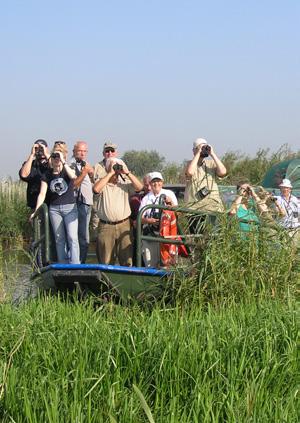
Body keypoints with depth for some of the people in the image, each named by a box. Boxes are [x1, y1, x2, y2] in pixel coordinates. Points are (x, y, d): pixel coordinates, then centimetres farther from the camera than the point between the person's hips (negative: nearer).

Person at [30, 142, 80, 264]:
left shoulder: (68, 170, -1)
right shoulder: (47, 175, 5)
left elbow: (73, 176, -26)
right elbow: (42, 194, 1)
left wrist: (63, 162, -23)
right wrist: (36, 211, -7)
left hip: (70, 207, -3)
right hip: (54, 209, 3)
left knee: (72, 238, -13)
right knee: (59, 239, 7)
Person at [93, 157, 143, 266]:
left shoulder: (125, 183, 9)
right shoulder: (102, 182, 4)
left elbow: (139, 187, -5)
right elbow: (96, 189, -18)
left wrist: (127, 173, -9)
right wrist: (110, 173, -13)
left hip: (124, 225, 1)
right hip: (106, 226, -1)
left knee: (127, 260, 0)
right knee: (106, 262, 3)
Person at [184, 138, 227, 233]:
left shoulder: (211, 163, 12)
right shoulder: (190, 163, 7)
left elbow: (223, 172, -7)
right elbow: (190, 172, -17)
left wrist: (212, 154, -5)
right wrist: (198, 153, -10)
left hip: (213, 207, 2)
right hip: (195, 209, -1)